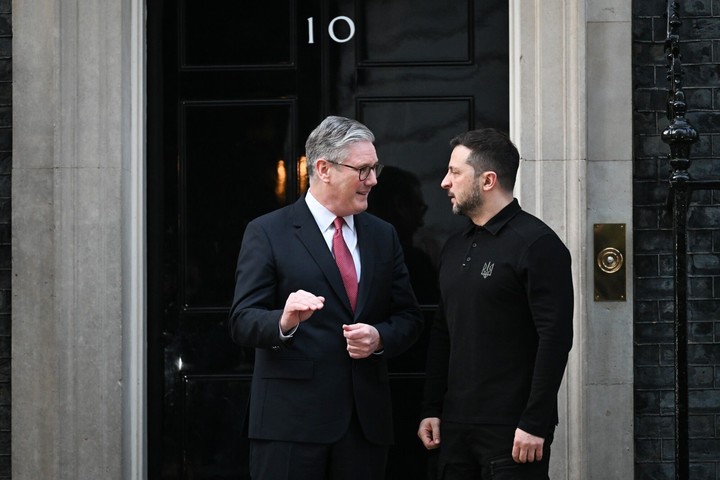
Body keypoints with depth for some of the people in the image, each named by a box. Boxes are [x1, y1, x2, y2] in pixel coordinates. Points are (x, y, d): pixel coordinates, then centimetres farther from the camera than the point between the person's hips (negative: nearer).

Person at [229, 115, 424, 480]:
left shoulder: (383, 236, 14)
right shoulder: (267, 233, -1)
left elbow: (409, 317, 14)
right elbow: (242, 323, -7)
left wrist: (380, 338, -8)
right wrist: (284, 321, -28)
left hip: (366, 420, 5)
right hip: (291, 421, -4)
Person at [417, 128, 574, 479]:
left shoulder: (536, 243, -9)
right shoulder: (455, 248, 15)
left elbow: (555, 338, -14)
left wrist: (535, 424, -18)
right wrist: (431, 410, 12)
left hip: (513, 432, -7)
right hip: (456, 426, 7)